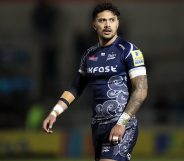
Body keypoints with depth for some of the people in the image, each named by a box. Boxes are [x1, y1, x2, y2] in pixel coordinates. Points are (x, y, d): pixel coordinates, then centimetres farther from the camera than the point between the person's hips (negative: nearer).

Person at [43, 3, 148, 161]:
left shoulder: (129, 51, -5)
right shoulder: (89, 55, 13)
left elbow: (141, 90, -11)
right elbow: (76, 88, 21)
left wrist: (122, 123, -18)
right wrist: (54, 113, 8)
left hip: (121, 126, -6)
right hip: (97, 125, 6)